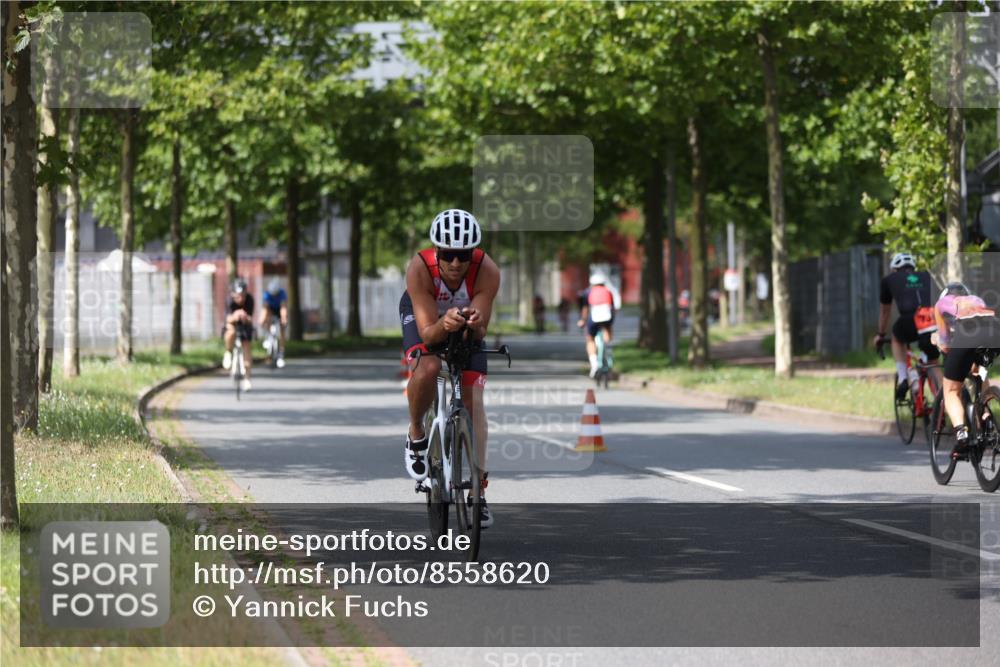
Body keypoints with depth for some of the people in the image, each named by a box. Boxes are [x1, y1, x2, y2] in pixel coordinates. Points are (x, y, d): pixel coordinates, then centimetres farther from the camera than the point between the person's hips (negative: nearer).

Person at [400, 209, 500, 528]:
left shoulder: (487, 271, -35)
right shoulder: (419, 268, -38)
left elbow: (480, 334, -30)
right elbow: (428, 332, -37)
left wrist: (474, 325, -53)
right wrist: (445, 325, -59)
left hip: (467, 319, 2)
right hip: (423, 314, -2)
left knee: (473, 400, -7)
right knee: (426, 369, -32)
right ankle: (416, 435, -3)